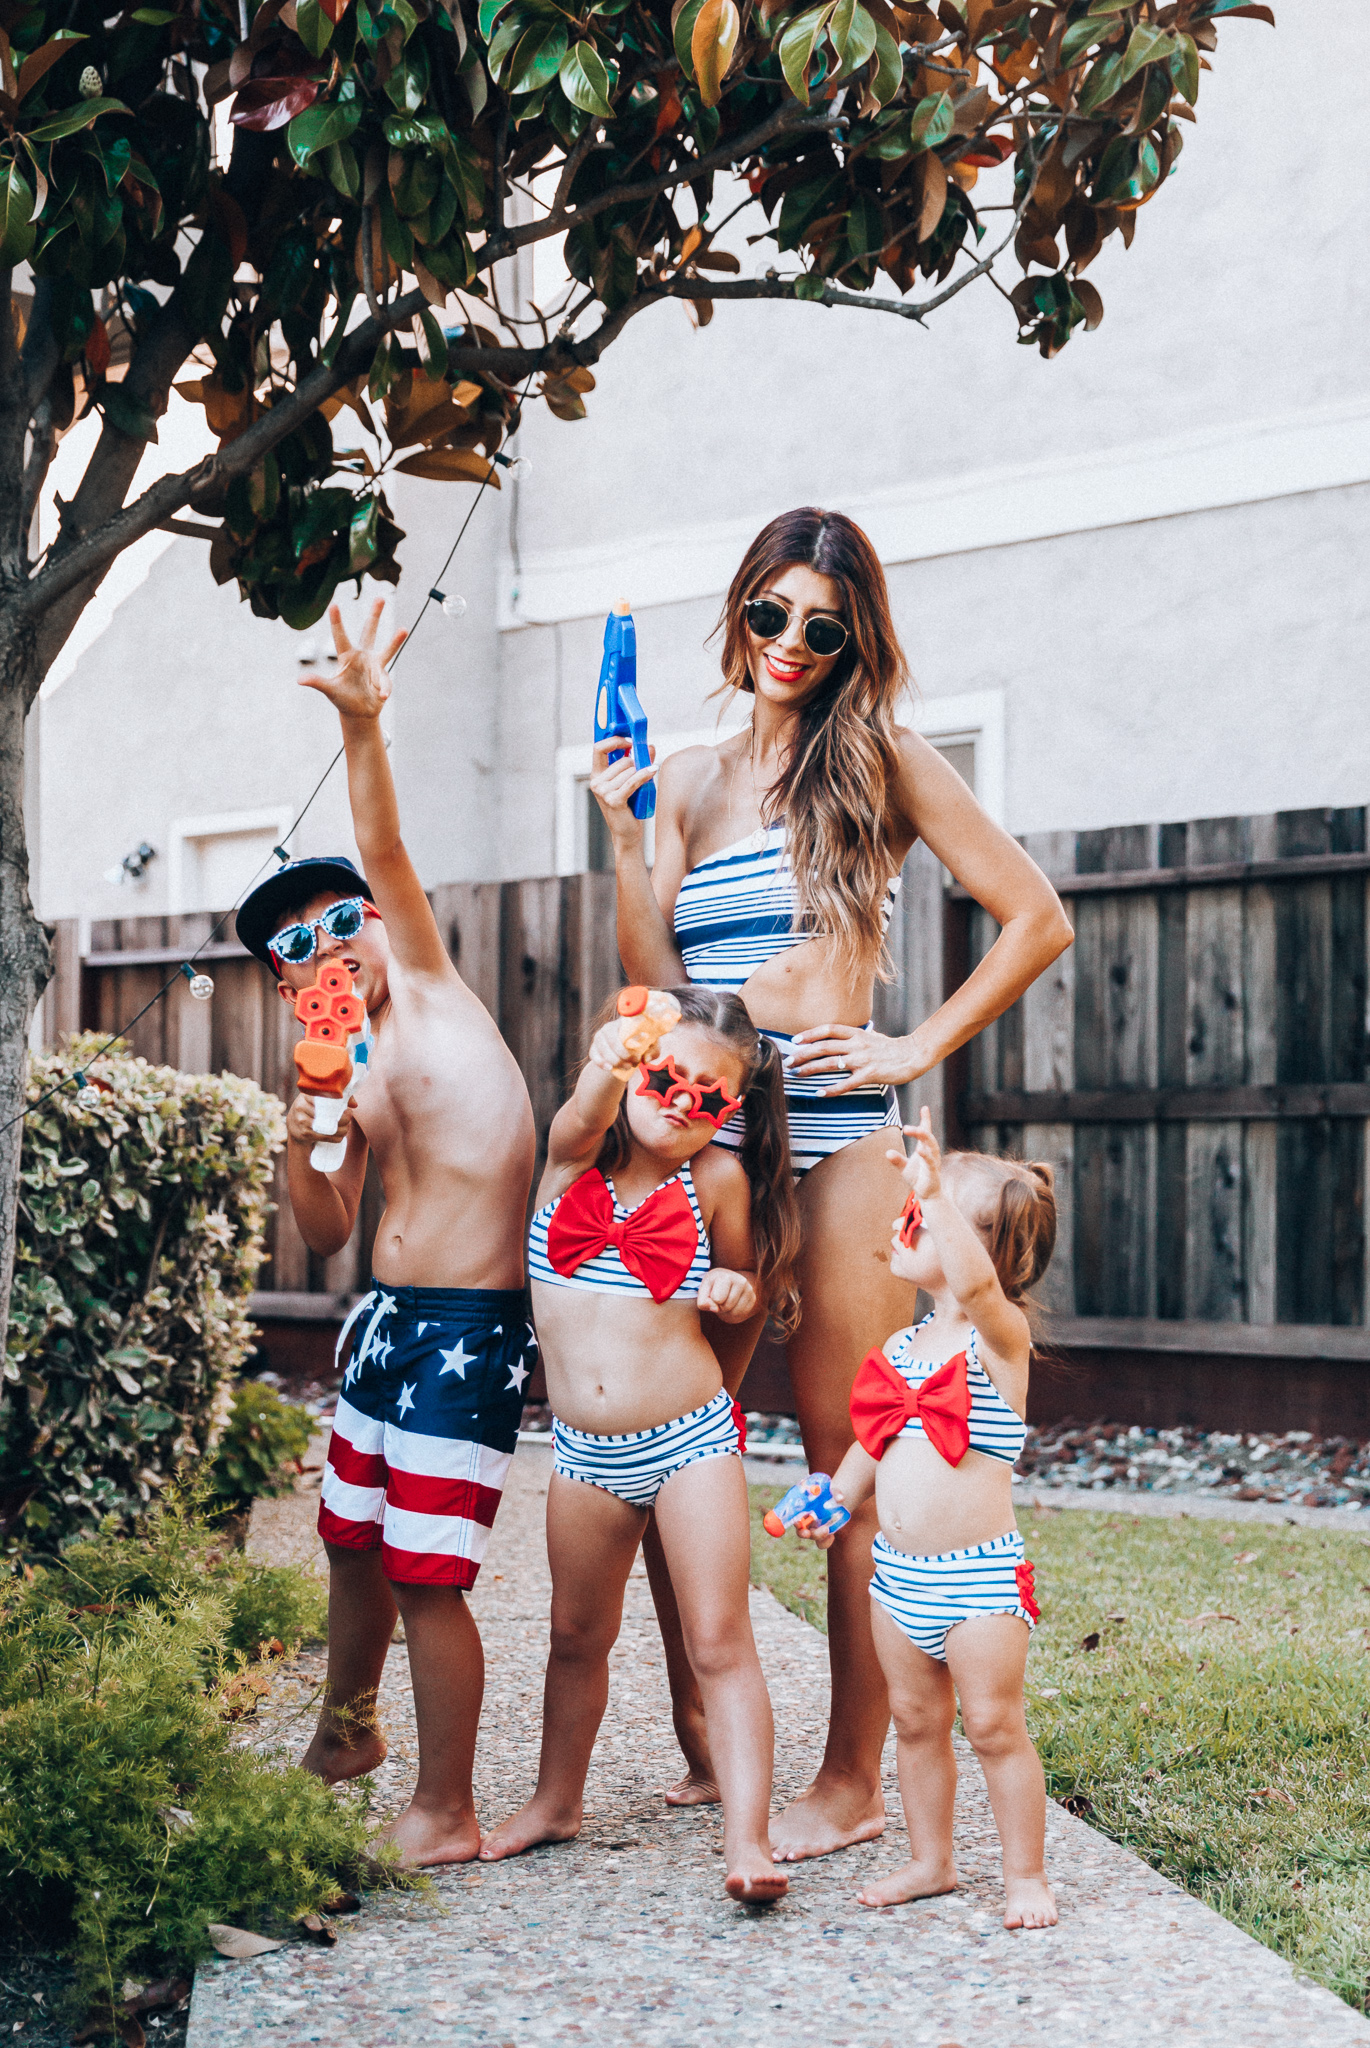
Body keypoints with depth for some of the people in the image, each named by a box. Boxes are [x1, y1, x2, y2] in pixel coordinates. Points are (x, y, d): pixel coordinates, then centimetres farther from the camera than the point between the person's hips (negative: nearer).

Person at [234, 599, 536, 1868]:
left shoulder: (430, 988, -2)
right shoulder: (353, 1086, 13)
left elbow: (385, 852, -17)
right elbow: (326, 1235, 12)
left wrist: (363, 728, -28)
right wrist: (298, 1140, -4)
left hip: (470, 1329, -8)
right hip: (385, 1323, 8)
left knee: (427, 1574, -7)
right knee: (352, 1540, 21)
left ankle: (446, 1812, 7)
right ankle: (346, 1732, 45)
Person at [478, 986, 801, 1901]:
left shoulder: (719, 1179, -6)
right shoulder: (575, 1151, -4)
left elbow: (748, 1280, 10)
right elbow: (585, 1121, -29)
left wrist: (738, 1290, -14)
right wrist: (607, 1072, -52)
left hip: (691, 1440, -3)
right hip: (585, 1449, 3)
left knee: (719, 1642, -6)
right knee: (577, 1636, 18)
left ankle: (748, 1838, -5)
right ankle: (557, 1801, 37)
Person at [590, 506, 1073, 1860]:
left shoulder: (883, 764, 2)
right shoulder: (690, 782, 14)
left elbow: (1037, 919, 1)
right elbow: (656, 983, 7)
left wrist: (921, 1049, -4)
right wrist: (624, 833, -1)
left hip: (835, 1135, -5)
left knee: (846, 1458, -2)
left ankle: (853, 1781, 6)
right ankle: (702, 1748, 19)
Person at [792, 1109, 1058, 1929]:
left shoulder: (1000, 1338, -13)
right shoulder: (901, 1347, 8)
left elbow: (975, 1284, -37)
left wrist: (936, 1190, -43)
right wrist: (837, 1500, 10)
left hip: (979, 1576, -7)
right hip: (899, 1573, 7)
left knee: (994, 1726, 1)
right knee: (916, 1721, 16)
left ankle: (1027, 1876, 14)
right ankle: (932, 1861, 30)